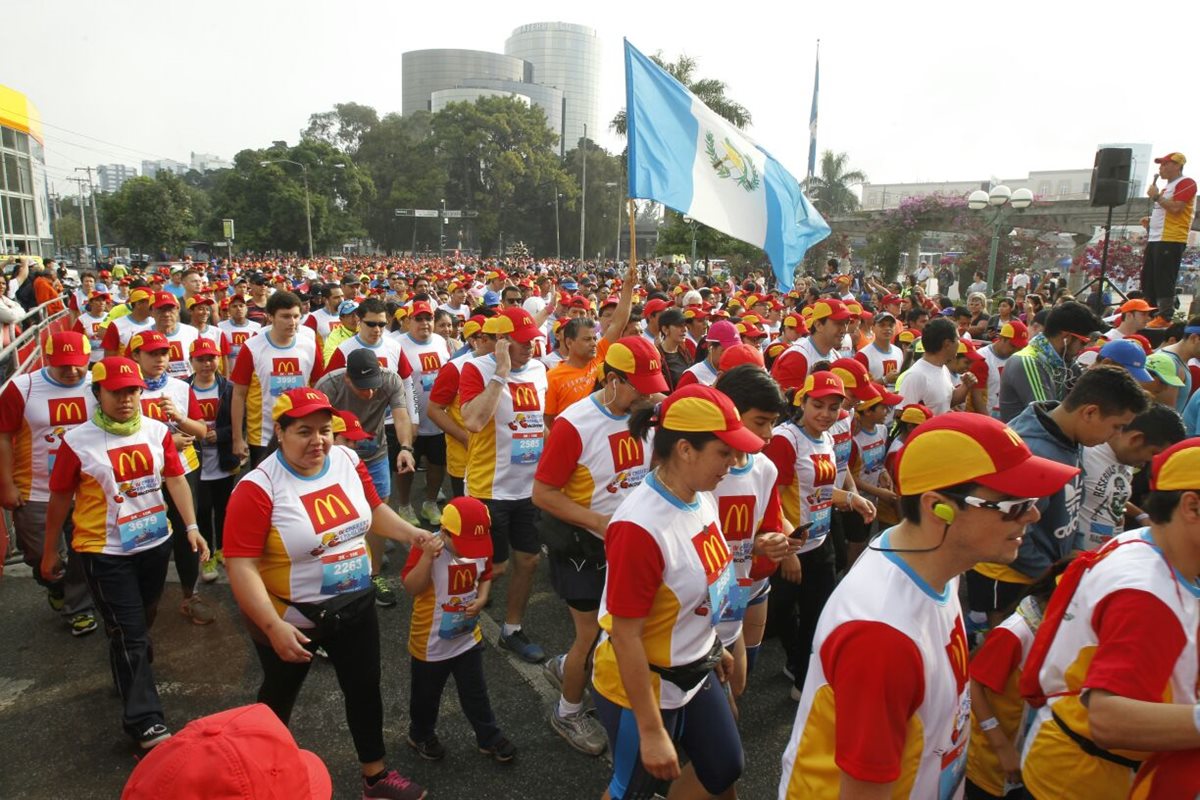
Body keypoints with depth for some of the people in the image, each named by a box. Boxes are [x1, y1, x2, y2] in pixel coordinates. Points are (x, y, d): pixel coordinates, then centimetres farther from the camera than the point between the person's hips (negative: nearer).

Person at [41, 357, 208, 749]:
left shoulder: (157, 431, -3)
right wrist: (50, 553, 5)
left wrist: (191, 527, -9)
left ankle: (130, 670, 50)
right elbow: (60, 499, -3)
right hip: (104, 552, -4)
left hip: (155, 543, 4)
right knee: (128, 633, -2)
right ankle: (144, 721, 5)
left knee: (142, 621, 23)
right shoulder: (78, 441, -13)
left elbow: (176, 480, 0)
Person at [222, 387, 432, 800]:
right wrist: (274, 627, -30)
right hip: (291, 618, -4)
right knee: (279, 696, 22)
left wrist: (410, 533, -10)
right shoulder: (259, 488, -26)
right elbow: (241, 567, -26)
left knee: (365, 688, 18)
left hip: (356, 606, 4)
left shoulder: (348, 460, -9)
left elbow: (374, 509, 7)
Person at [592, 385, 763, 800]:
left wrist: (712, 645, 19)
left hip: (696, 672, 8)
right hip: (642, 687, -7)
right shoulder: (640, 526, -32)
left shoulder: (701, 497, -6)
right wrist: (651, 732, -19)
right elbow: (625, 636, -26)